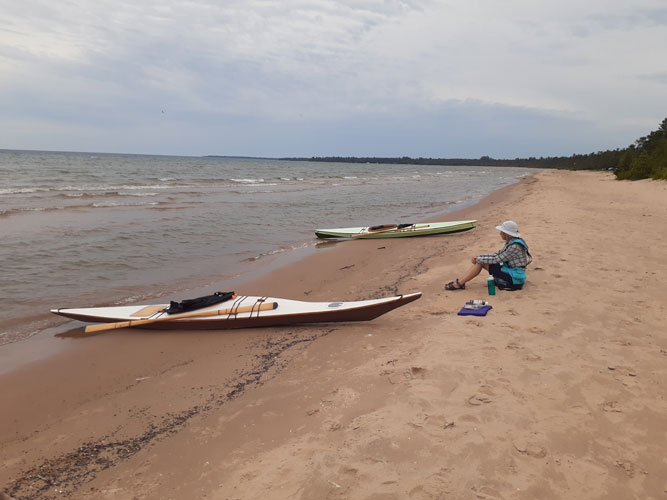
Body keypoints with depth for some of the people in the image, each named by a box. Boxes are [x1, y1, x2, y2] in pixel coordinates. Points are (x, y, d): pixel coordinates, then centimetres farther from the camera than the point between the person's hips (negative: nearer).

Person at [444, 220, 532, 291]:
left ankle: (459, 284, -6)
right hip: (511, 272, 9)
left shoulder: (515, 246, -24)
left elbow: (497, 259, -22)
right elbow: (497, 254, 10)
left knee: (480, 262, -13)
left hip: (514, 278, -9)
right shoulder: (510, 243, 7)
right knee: (480, 262, 0)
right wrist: (478, 257, -1)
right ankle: (460, 282, 2)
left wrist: (479, 259, -12)